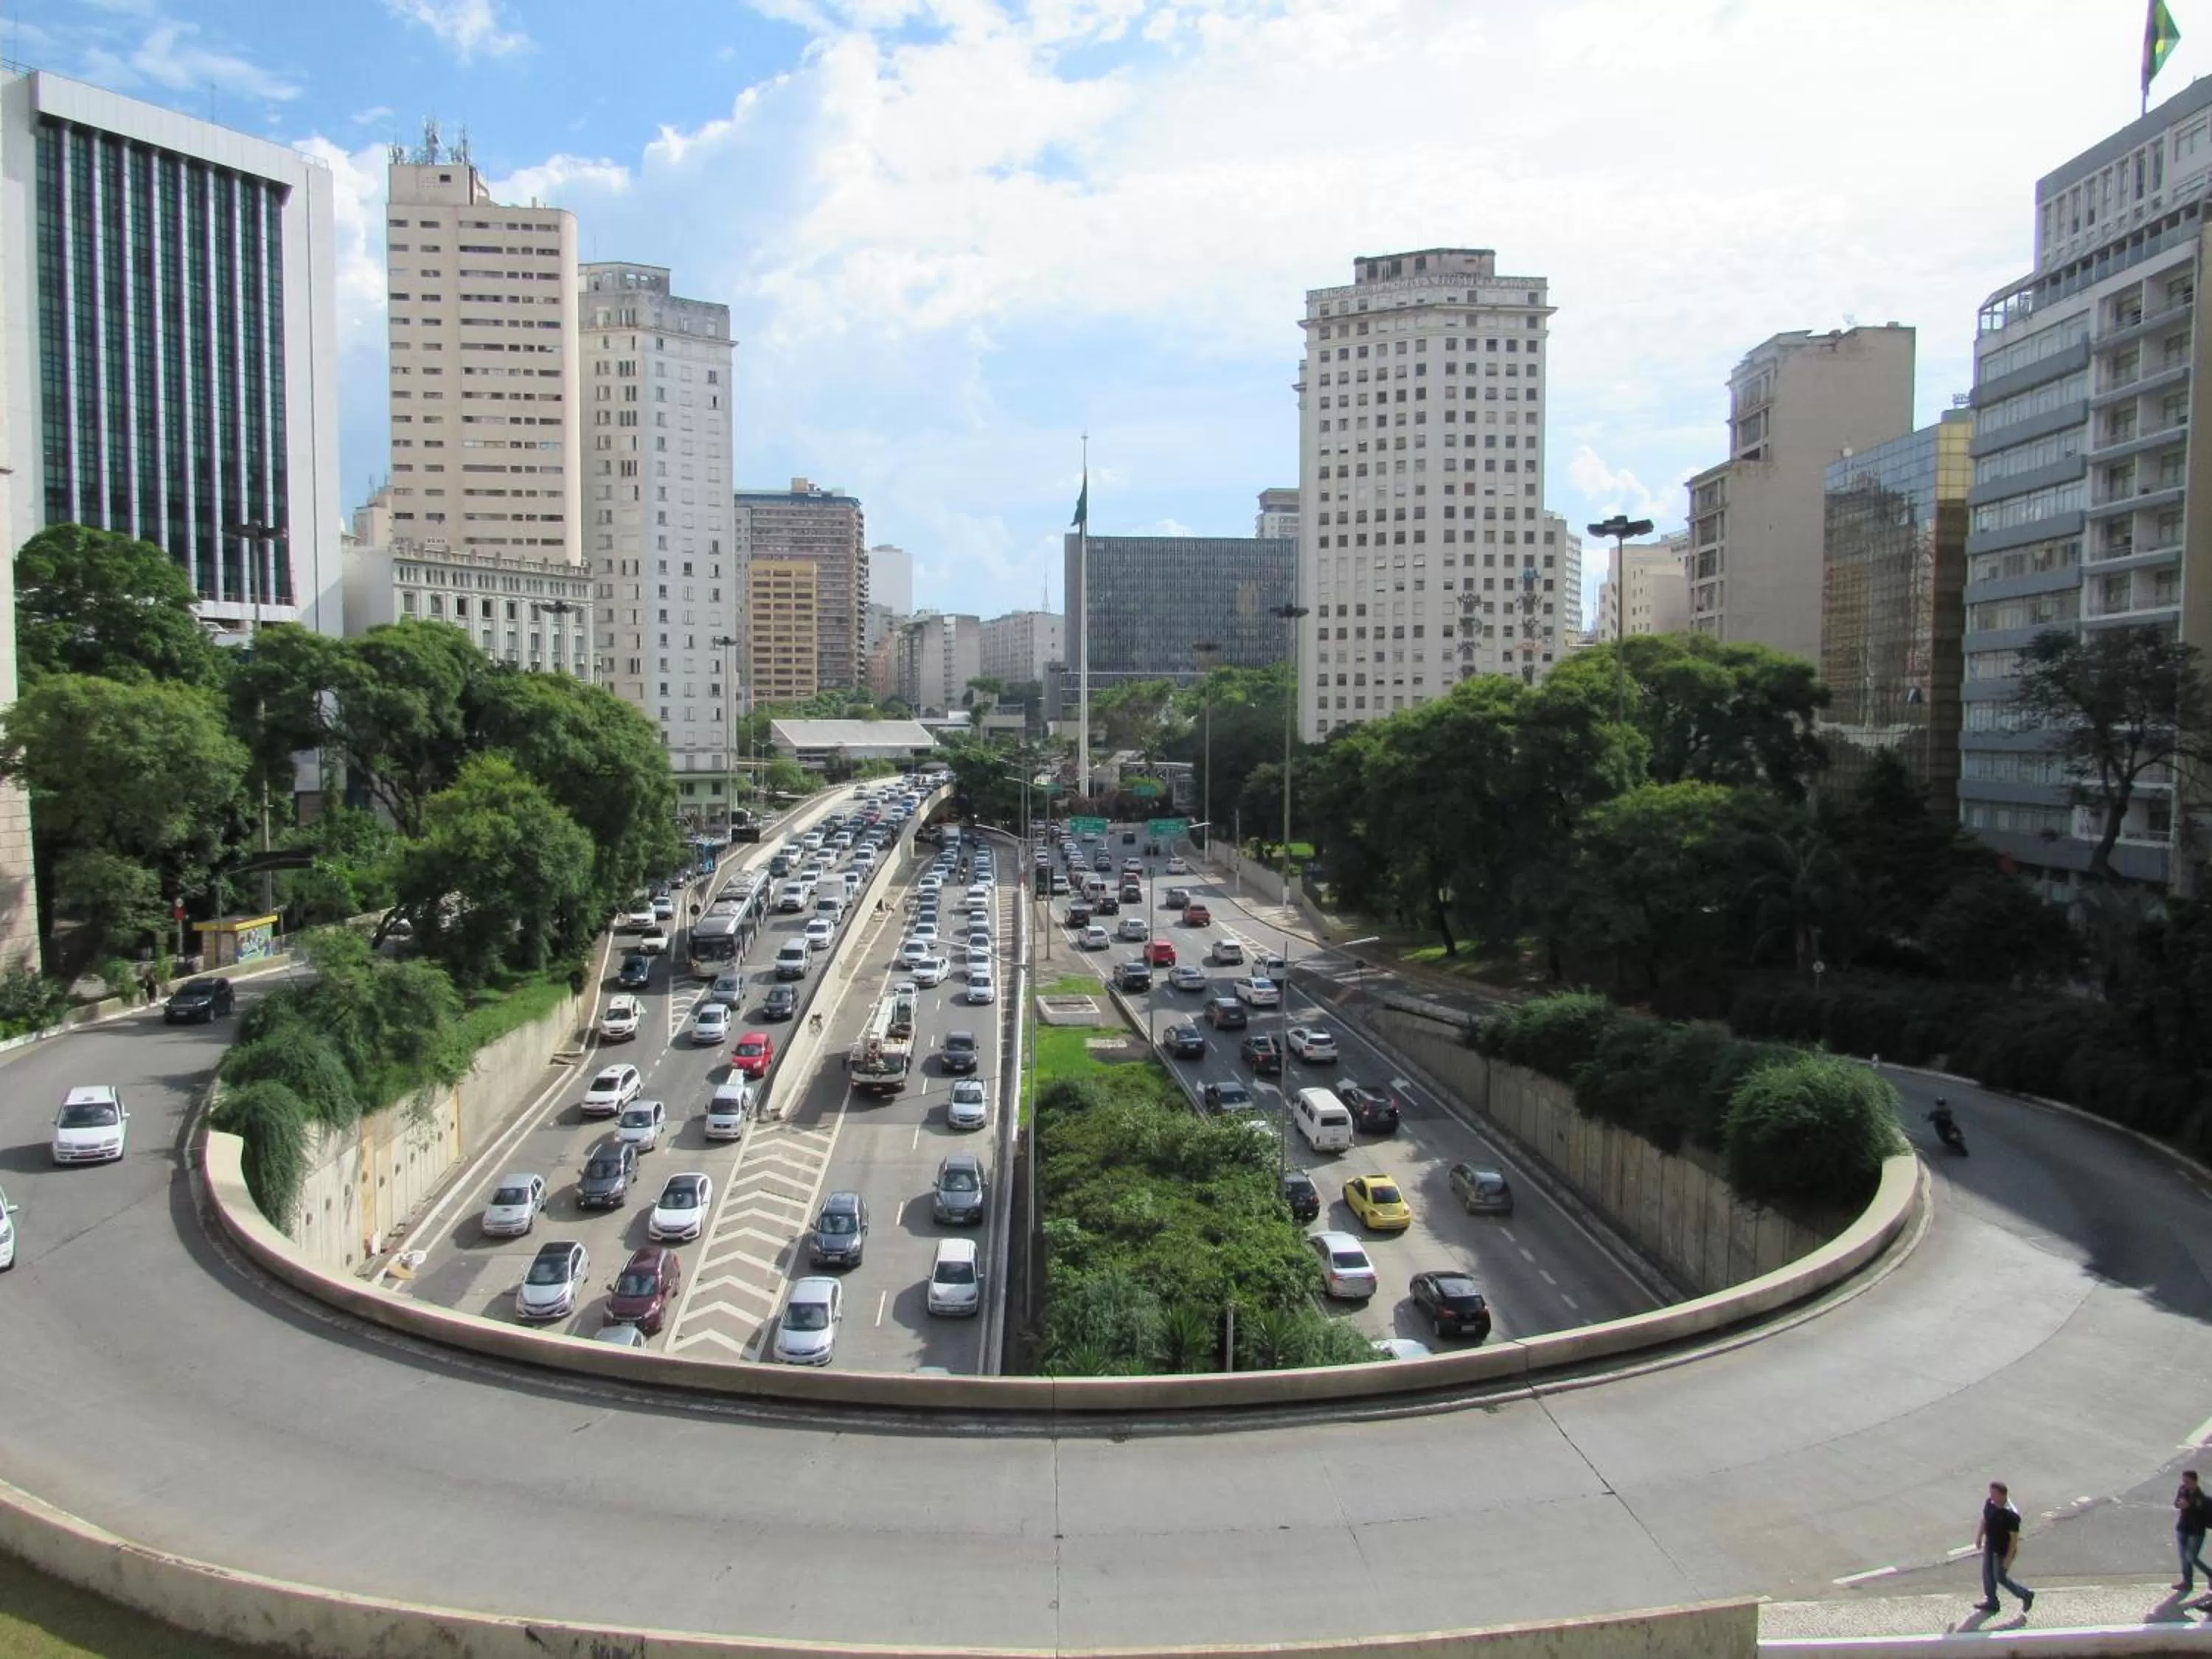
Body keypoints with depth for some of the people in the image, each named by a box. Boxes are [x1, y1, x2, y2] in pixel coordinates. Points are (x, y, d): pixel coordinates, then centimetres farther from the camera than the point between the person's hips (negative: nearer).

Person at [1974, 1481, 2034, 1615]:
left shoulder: (2011, 1515, -32)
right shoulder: (1990, 1504, -11)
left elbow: (2014, 1538, -24)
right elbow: (1984, 1520, 7)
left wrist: (2008, 1558, -19)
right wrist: (1979, 1537, 13)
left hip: (2003, 1551, -7)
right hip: (1990, 1546, 7)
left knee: (2000, 1577, 9)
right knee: (1987, 1573, 16)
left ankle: (2026, 1595, 33)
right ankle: (1991, 1602, 35)